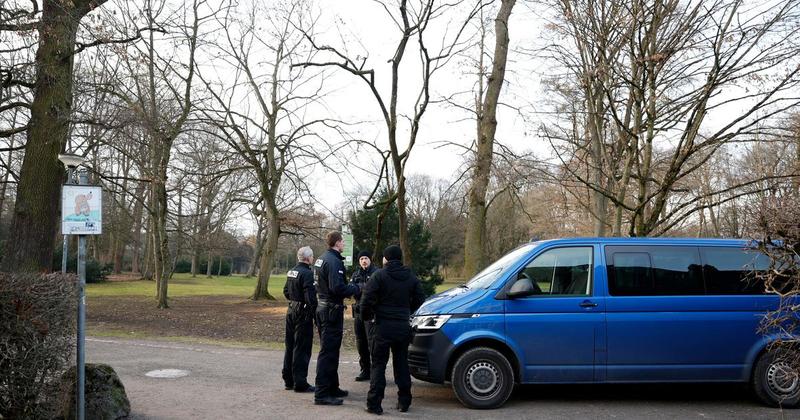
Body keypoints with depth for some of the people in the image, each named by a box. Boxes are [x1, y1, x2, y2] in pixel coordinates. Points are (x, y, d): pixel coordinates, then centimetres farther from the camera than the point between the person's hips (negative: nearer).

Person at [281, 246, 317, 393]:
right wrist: (314, 312, -14)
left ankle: (288, 380, 24)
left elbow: (286, 291, 19)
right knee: (302, 348, -3)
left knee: (290, 346, 16)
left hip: (291, 311, 9)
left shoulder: (291, 272, 10)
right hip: (303, 313, -9)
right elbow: (310, 297, -22)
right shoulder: (307, 273, -18)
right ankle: (300, 383, 1)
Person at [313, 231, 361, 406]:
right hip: (332, 309, -11)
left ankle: (332, 387, 29)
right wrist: (356, 289, -11)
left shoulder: (322, 259, 14)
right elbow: (337, 287, -26)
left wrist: (350, 287, 14)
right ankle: (322, 394, -5)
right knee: (328, 351, -7)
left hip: (323, 307, 11)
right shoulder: (333, 261, -18)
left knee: (331, 350, 19)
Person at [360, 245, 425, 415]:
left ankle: (374, 404, -3)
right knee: (401, 363, 15)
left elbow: (367, 299, -14)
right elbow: (420, 298, 12)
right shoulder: (411, 277, 8)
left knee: (379, 364, 0)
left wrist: (366, 316, 2)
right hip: (403, 326, 5)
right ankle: (404, 401, 18)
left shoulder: (379, 275, -8)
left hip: (383, 326, -4)